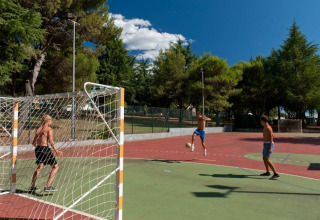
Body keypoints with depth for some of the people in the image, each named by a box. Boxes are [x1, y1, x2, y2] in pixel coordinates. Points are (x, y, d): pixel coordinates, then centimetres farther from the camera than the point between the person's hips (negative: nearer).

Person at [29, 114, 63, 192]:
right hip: (45, 149, -8)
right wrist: (56, 150, -21)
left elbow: (34, 142, 16)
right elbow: (51, 141, -18)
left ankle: (32, 187, 36)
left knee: (39, 167, 27)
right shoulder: (49, 129, -7)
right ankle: (48, 186, -4)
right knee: (55, 167, 4)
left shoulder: (39, 129, 13)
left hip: (38, 149, 8)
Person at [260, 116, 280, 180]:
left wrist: (270, 148, -25)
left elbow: (271, 138, -23)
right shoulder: (266, 127, 13)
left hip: (268, 145, -11)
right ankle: (267, 172, 31)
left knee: (267, 160, -14)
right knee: (264, 158, 20)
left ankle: (276, 174, -13)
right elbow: (272, 135, 24)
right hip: (266, 144, 11)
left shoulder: (268, 128, -19)